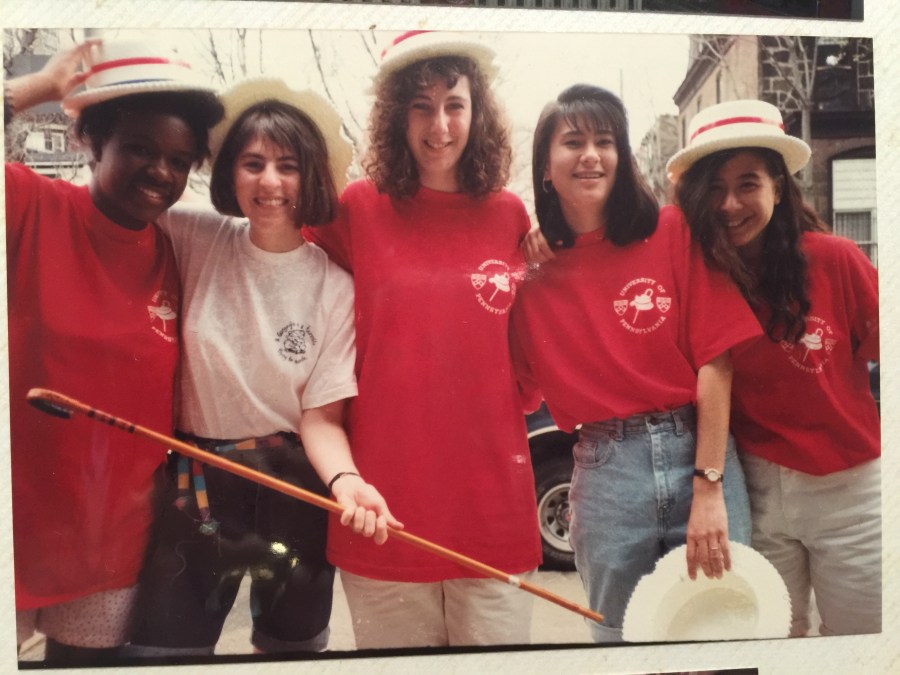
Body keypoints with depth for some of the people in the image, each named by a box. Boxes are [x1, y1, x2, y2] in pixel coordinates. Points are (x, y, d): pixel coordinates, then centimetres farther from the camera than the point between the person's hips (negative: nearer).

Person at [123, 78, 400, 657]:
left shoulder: (333, 287, -9)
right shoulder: (195, 239, -5)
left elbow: (321, 415, -9)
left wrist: (344, 479, -29)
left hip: (295, 490, 0)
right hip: (195, 485, 1)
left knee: (293, 647, 17)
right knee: (162, 649, 6)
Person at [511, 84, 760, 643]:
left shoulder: (674, 232, 0)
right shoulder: (535, 272, 6)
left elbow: (715, 362, -4)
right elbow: (520, 391, 8)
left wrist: (708, 488, -11)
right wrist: (513, 290, -3)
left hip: (699, 453, -1)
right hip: (605, 474, 1)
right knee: (621, 632, 11)